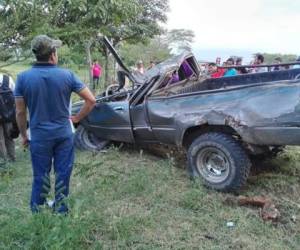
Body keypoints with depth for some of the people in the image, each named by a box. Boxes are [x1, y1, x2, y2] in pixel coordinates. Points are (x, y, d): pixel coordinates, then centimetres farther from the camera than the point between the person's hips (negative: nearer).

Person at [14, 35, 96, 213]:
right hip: (64, 134, 0)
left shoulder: (23, 77, -8)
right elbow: (91, 100, -7)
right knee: (63, 174, 13)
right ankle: (60, 210, 26)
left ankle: (37, 214, 26)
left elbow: (20, 113, -3)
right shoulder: (67, 75, -7)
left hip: (39, 136, 0)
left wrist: (23, 135, 10)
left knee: (41, 176, 13)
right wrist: (77, 118, 5)